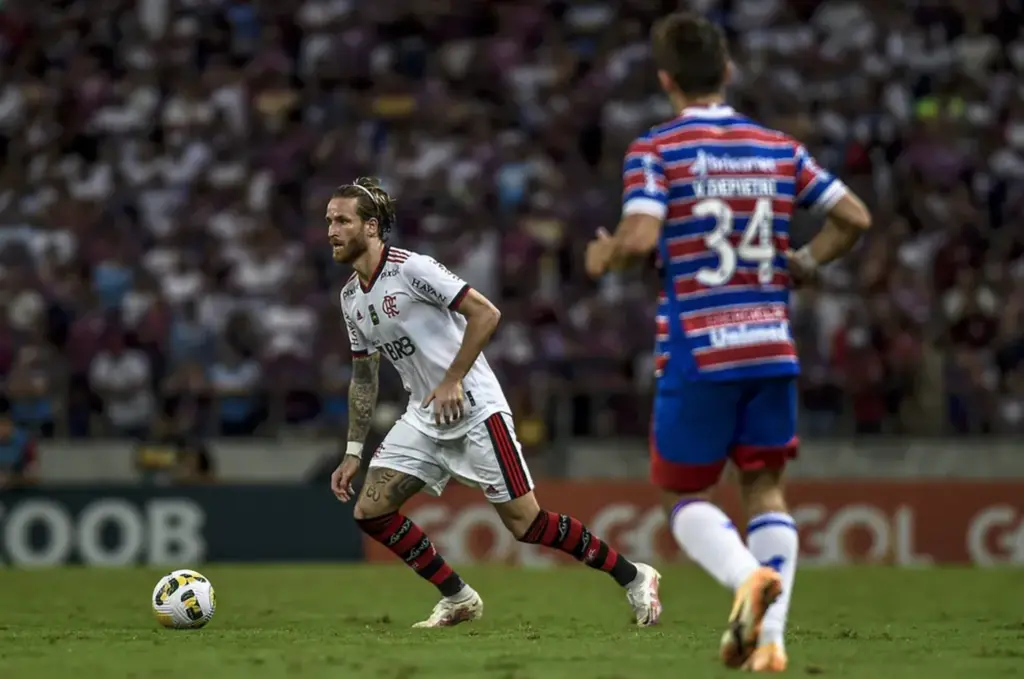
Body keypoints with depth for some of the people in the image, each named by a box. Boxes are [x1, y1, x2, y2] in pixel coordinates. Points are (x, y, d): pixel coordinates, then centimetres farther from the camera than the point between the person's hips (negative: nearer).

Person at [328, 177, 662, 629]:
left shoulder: (410, 268, -15)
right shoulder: (350, 298, 9)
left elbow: (485, 314, -19)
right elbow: (363, 378, 19)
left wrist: (452, 381, -22)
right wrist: (353, 452, 15)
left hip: (474, 410, -8)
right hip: (424, 418, 8)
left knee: (526, 524, -9)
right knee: (371, 510, -4)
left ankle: (633, 577, 7)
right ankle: (459, 599, 9)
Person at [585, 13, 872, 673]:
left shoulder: (655, 151, -6)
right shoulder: (779, 148, 8)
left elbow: (640, 237, -19)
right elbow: (854, 216, 6)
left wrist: (602, 258, 1)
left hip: (696, 352, -3)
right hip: (772, 347, 3)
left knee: (685, 495, 9)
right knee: (765, 488, 12)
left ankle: (749, 577, -20)